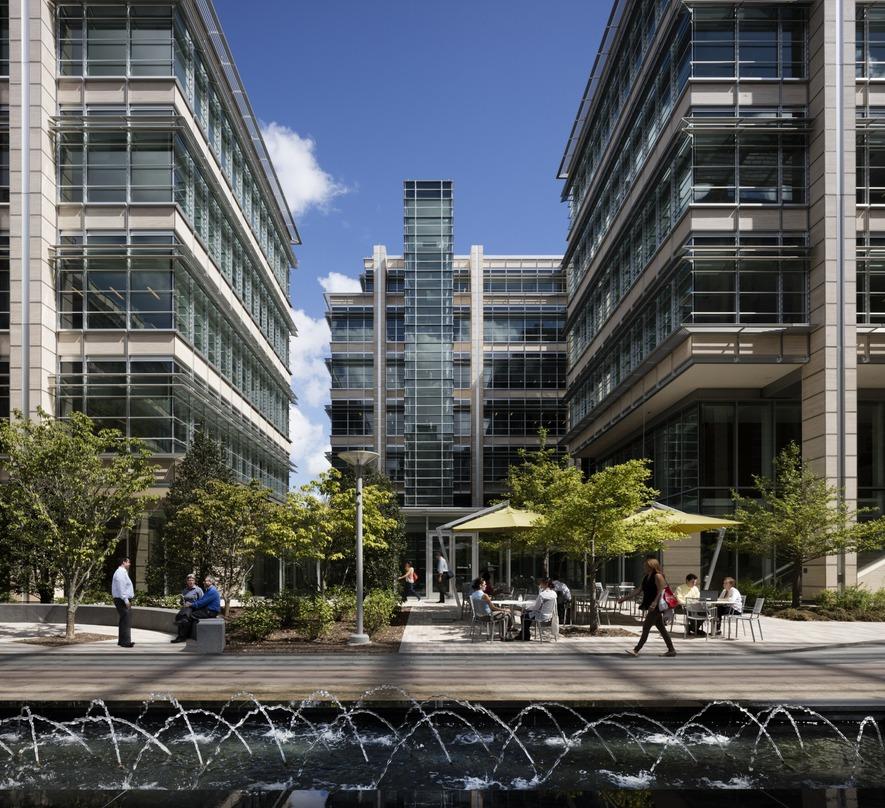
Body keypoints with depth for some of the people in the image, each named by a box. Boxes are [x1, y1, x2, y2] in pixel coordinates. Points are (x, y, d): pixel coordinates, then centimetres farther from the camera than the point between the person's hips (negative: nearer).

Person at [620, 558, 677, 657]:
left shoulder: (658, 576, -12)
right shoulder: (646, 577, 14)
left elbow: (661, 591, -18)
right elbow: (638, 590, 18)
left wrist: (654, 603, -29)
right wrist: (624, 598, 16)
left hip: (657, 607, -9)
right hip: (653, 607, 9)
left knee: (646, 627, -8)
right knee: (661, 628, 11)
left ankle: (636, 650, -8)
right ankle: (671, 650, 15)